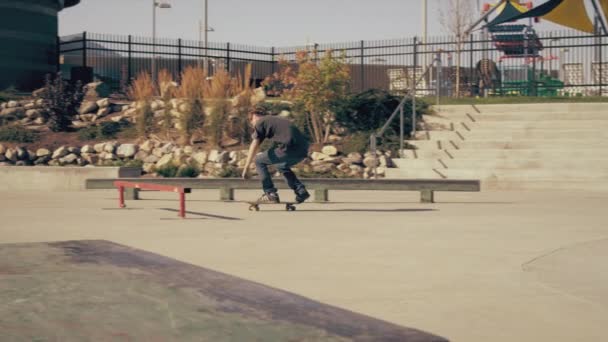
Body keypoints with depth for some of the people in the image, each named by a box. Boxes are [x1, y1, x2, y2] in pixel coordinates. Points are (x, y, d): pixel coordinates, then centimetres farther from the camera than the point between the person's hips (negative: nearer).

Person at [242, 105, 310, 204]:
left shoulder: (260, 123, 10)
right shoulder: (278, 119, 32)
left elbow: (254, 146, 3)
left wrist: (246, 168, 4)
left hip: (290, 148, -8)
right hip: (303, 150, 8)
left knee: (259, 161, 11)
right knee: (282, 166, 35)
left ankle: (271, 194, 6)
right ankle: (301, 191, 20)